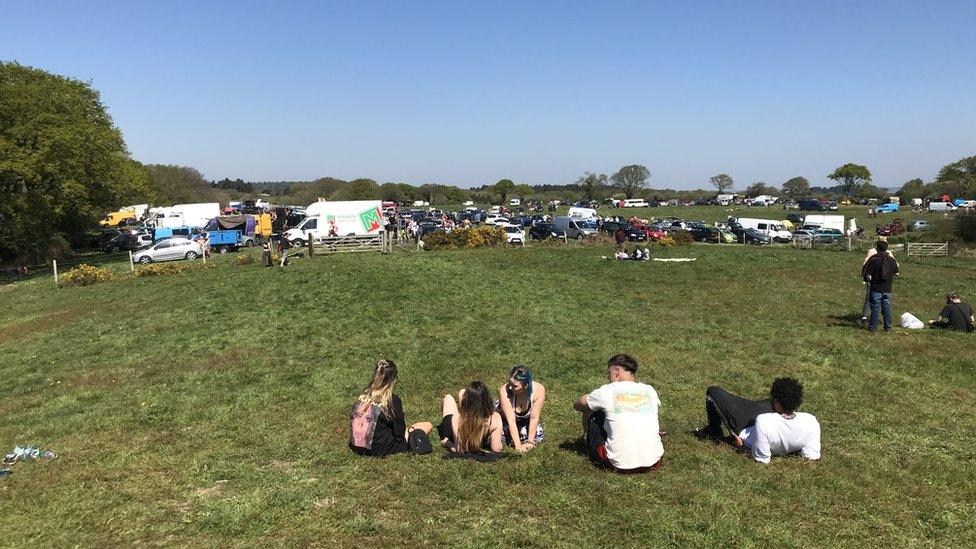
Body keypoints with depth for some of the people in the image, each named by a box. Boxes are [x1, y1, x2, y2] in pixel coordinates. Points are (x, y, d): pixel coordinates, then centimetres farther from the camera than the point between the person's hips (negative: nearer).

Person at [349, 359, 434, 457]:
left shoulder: (364, 395, -2)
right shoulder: (393, 400, -18)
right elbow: (399, 434, -12)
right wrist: (409, 429, 11)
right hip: (381, 449, -7)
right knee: (428, 425, 3)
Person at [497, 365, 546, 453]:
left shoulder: (539, 390, -34)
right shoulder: (504, 391, -38)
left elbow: (534, 418, -26)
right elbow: (511, 420, -35)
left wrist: (530, 441, -23)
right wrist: (518, 445, -35)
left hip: (526, 419, 2)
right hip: (506, 418, -2)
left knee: (537, 437, -16)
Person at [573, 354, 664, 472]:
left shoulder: (607, 392, -4)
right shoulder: (650, 390, 5)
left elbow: (577, 405, 15)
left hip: (620, 464, -3)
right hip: (653, 463, 4)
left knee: (595, 415, 18)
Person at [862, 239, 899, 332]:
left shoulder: (873, 260, -14)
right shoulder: (892, 260, -2)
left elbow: (868, 276, -15)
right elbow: (896, 273, 9)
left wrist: (869, 280, 5)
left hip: (876, 289, -3)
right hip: (887, 289, 3)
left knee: (875, 308, 3)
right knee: (887, 308, 12)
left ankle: (873, 327, 8)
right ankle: (888, 327, 19)